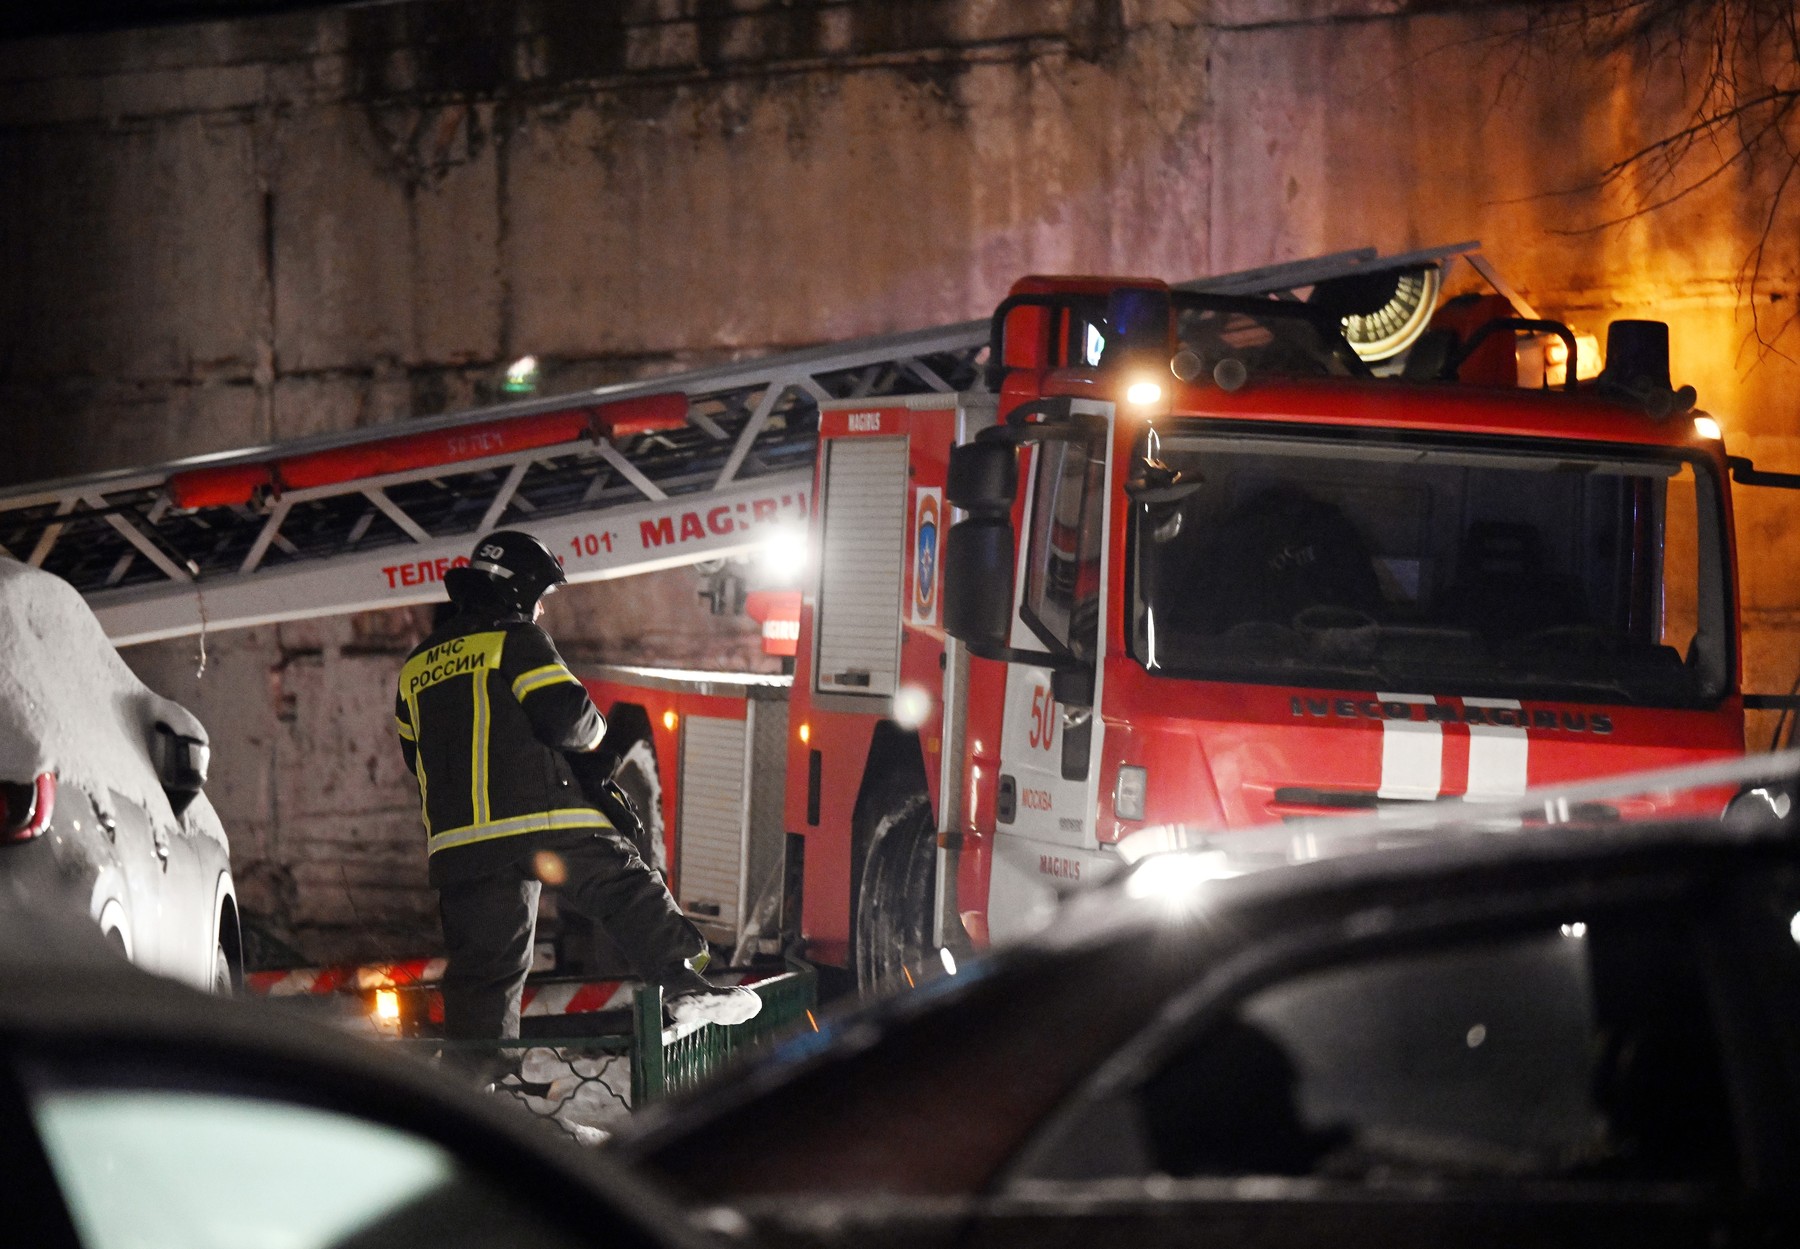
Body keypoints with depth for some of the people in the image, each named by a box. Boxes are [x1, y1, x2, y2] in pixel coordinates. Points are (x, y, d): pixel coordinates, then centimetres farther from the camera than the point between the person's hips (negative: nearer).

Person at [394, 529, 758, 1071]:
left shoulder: (416, 667, 20)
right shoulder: (517, 640, -1)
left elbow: (416, 757, 24)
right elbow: (566, 715, -9)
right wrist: (594, 732, 12)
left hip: (457, 834, 5)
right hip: (544, 819, -5)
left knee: (482, 965, 5)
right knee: (628, 889, 7)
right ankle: (685, 985, -3)